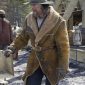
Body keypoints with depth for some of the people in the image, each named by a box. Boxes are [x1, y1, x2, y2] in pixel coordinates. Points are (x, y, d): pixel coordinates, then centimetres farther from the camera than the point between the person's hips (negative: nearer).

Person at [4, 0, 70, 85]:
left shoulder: (58, 21, -17)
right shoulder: (29, 18, -4)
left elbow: (63, 45, -14)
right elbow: (23, 37, 10)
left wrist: (62, 68, -14)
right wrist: (12, 47, -5)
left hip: (52, 62, -3)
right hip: (35, 61, 4)